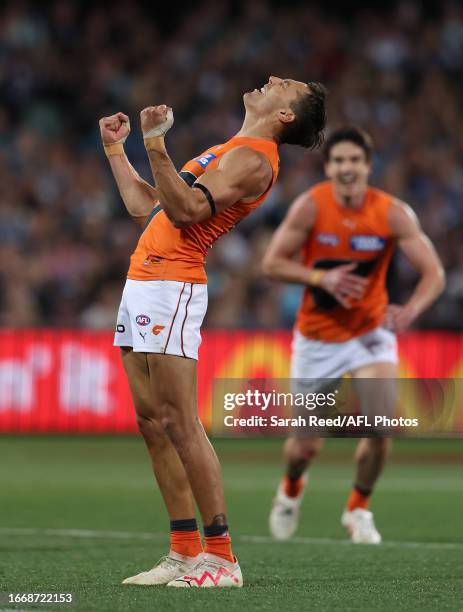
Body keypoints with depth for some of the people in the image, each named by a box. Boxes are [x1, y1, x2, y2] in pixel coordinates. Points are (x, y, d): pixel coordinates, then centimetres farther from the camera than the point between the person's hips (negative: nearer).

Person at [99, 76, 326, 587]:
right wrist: (114, 149, 33)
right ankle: (185, 553, 9)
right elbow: (147, 208, 28)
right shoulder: (230, 153, 23)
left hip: (171, 287, -10)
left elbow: (185, 211, -22)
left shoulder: (253, 160, -9)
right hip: (143, 281, 10)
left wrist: (155, 145, -24)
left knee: (180, 425, -12)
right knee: (152, 424, 7)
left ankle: (220, 557, -10)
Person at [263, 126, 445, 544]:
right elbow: (272, 263, -11)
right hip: (317, 337, 0)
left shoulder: (393, 214, -15)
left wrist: (411, 310, -37)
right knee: (306, 446, 1)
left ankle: (358, 509, 5)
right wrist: (321, 277, -28)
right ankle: (291, 490, 40)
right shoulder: (310, 207, -15)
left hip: (370, 332, 0)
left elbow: (433, 273, -16)